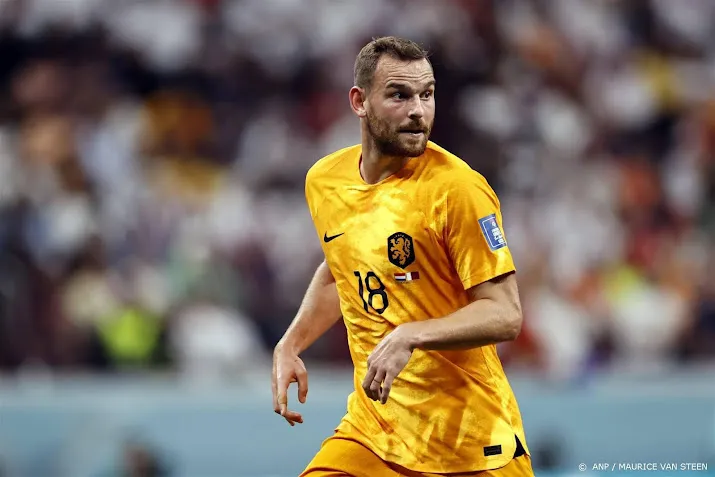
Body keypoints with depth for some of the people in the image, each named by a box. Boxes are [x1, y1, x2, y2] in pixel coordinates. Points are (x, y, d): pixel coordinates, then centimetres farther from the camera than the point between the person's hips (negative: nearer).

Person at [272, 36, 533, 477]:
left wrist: (410, 336, -30)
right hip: (373, 427, 5)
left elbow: (505, 315, -18)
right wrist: (291, 345, 12)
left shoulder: (458, 188, -16)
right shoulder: (324, 180, 3)